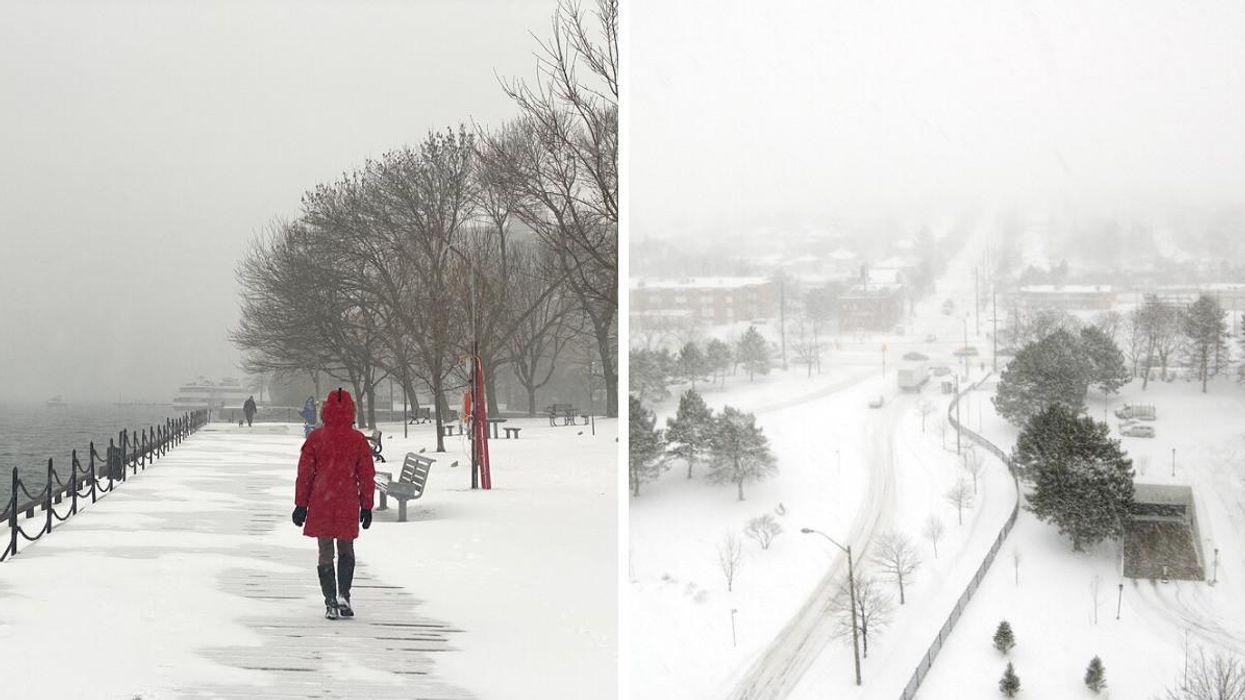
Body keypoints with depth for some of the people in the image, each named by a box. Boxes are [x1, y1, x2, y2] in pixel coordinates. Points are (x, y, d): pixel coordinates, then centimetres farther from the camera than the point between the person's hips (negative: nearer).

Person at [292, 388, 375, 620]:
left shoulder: (315, 438, -5)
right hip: (348, 505, 1)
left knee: (325, 553, 6)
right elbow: (367, 476, 2)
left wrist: (301, 504, 5)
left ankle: (331, 602, 3)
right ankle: (343, 596, 4)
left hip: (320, 505, 0)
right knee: (346, 550, 16)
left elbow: (305, 473, -2)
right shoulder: (358, 440, -3)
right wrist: (366, 506, 11)